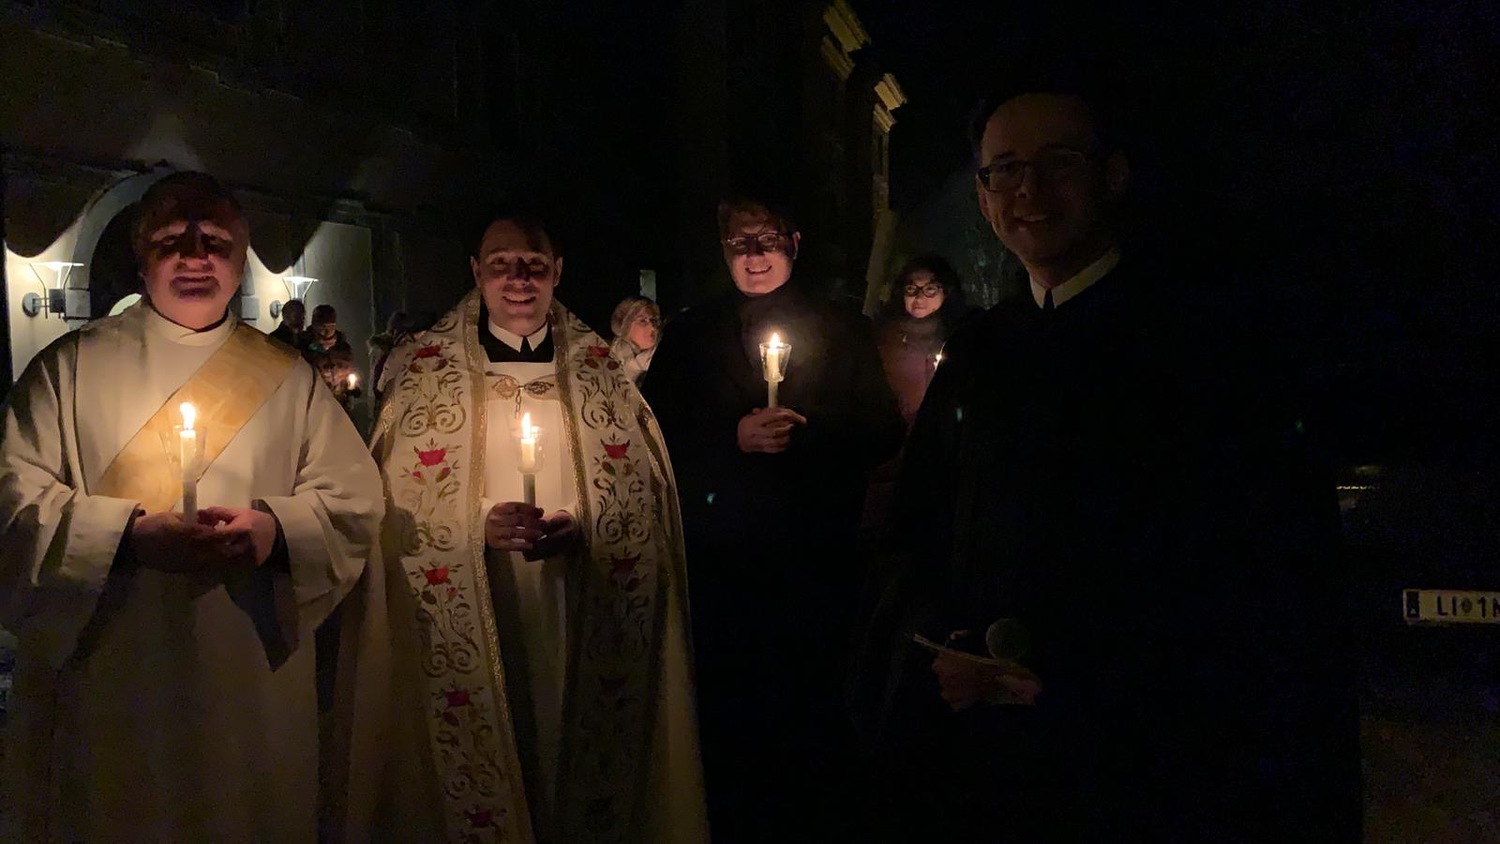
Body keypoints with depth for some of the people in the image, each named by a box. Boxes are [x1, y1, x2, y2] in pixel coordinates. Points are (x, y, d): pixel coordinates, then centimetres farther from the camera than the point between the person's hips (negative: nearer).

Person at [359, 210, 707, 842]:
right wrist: (477, 525, -17)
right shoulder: (424, 369, 4)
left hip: (582, 620, 1)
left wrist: (585, 529, -13)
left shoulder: (601, 366, 6)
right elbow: (394, 496, -1)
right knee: (485, 763, 6)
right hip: (472, 624, -1)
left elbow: (645, 488, 5)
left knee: (583, 758, 10)